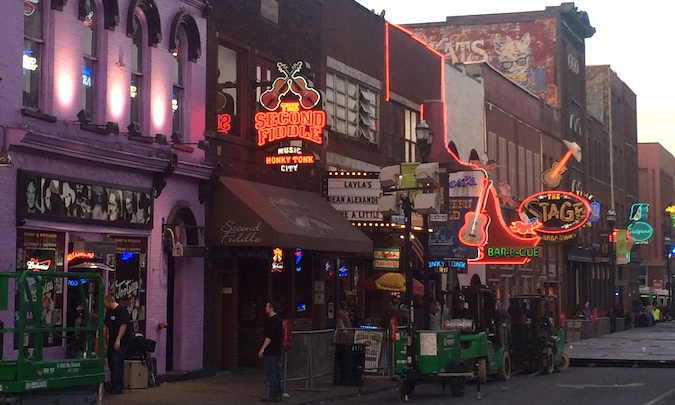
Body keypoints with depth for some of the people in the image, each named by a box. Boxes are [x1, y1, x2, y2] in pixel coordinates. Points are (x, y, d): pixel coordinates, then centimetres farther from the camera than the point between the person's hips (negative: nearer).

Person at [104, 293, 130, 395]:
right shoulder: (109, 311, 16)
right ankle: (113, 386, 20)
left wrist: (118, 340, -22)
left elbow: (123, 325, -19)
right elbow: (107, 326, 25)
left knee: (117, 364, -9)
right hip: (111, 342, 9)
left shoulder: (122, 310, -12)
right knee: (111, 363, 12)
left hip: (120, 343, -9)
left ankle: (118, 388, -5)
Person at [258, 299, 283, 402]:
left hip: (270, 351, -10)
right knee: (276, 372, 13)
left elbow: (269, 337, -22)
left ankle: (274, 395, -8)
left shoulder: (272, 321, -17)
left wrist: (263, 348, -19)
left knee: (271, 373, -7)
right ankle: (278, 394, 16)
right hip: (276, 350, 10)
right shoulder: (278, 319, 14)